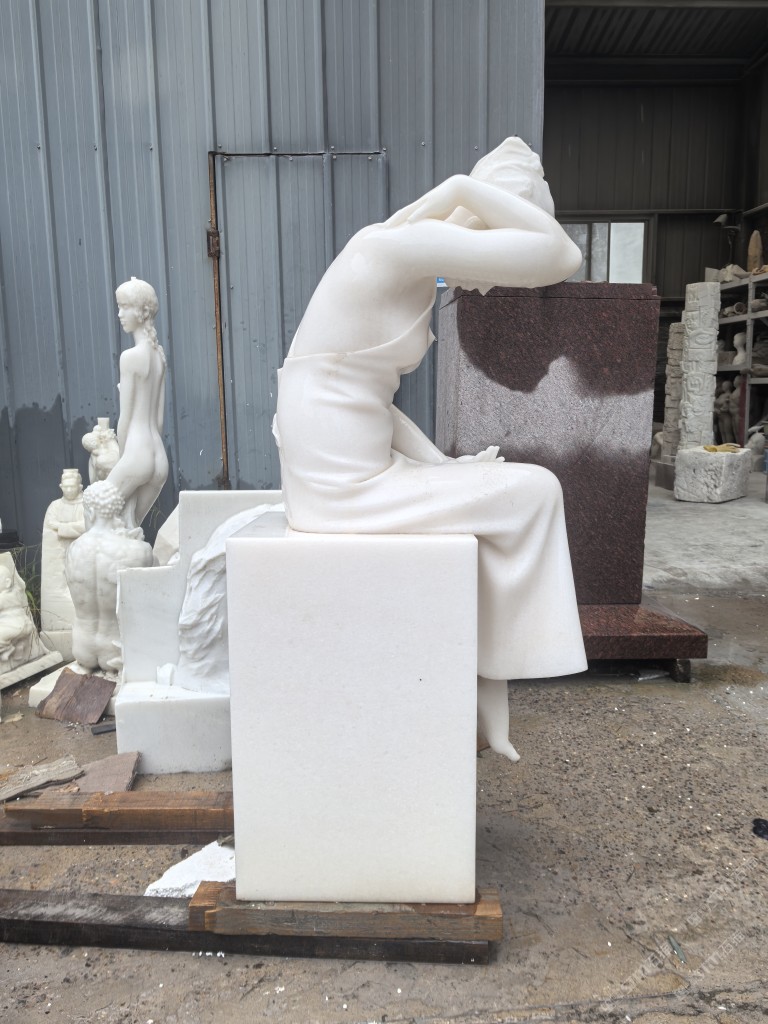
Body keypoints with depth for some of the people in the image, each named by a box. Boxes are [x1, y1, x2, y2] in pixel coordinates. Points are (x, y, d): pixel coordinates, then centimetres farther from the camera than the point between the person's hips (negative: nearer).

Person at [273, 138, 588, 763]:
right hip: (344, 485, -10)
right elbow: (562, 258, -17)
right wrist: (466, 188, -9)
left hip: (341, 476, 10)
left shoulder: (416, 277, 14)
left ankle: (482, 700, 25)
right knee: (533, 492, 1)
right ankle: (478, 693, 18)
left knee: (499, 502, 19)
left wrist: (447, 467, 10)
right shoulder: (401, 244, -16)